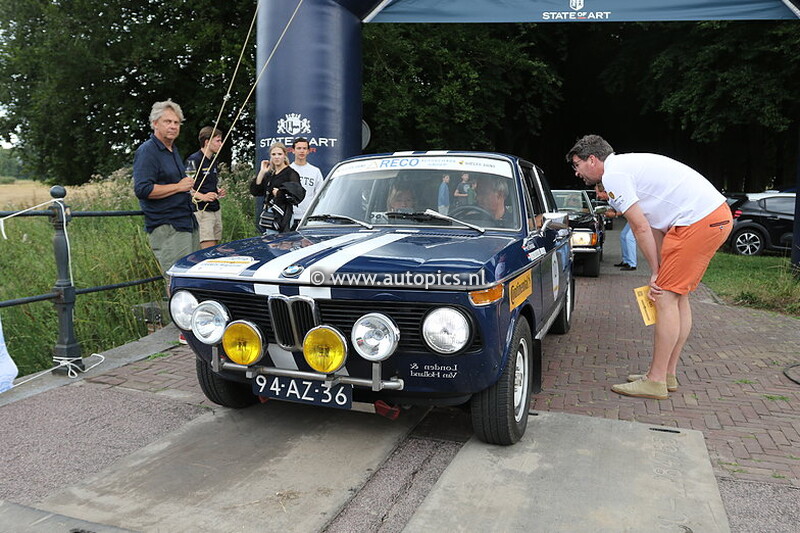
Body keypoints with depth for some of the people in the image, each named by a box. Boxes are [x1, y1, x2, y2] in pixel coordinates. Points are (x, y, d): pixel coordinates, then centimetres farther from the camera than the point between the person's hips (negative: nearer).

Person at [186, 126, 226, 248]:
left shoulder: (213, 161, 17)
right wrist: (202, 196, -26)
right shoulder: (194, 160, -11)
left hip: (216, 210, 9)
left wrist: (218, 192, 12)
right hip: (201, 211, -9)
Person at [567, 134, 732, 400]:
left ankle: (656, 382, 0)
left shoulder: (613, 174, -8)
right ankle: (668, 374, 22)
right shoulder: (627, 165, 22)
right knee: (677, 295, 14)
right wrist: (660, 272, 13)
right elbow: (655, 226, 19)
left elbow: (641, 229, -10)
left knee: (666, 297, -6)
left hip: (699, 222, -10)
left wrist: (655, 272, 0)